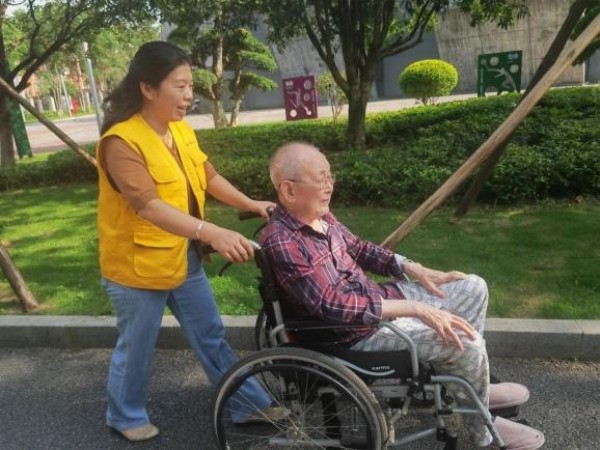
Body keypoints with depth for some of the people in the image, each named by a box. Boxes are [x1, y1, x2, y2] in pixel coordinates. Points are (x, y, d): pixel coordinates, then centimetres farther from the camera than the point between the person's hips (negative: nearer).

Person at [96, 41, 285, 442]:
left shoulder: (182, 130, 2)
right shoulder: (121, 141, -23)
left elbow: (208, 177, 13)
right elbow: (148, 205, -36)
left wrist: (250, 204, 1)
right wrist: (212, 232, -47)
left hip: (185, 259, 7)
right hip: (138, 266, -7)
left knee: (212, 338, 17)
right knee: (137, 349, 12)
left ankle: (247, 404, 31)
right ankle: (126, 416, 37)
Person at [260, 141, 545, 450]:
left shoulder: (318, 214, 0)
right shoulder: (282, 242, -28)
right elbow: (334, 307, -31)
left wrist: (415, 269, 4)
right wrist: (418, 309, -29)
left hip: (375, 299, 9)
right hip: (357, 331, -9)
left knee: (473, 288, 9)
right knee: (466, 341, -16)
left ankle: (466, 384, 26)